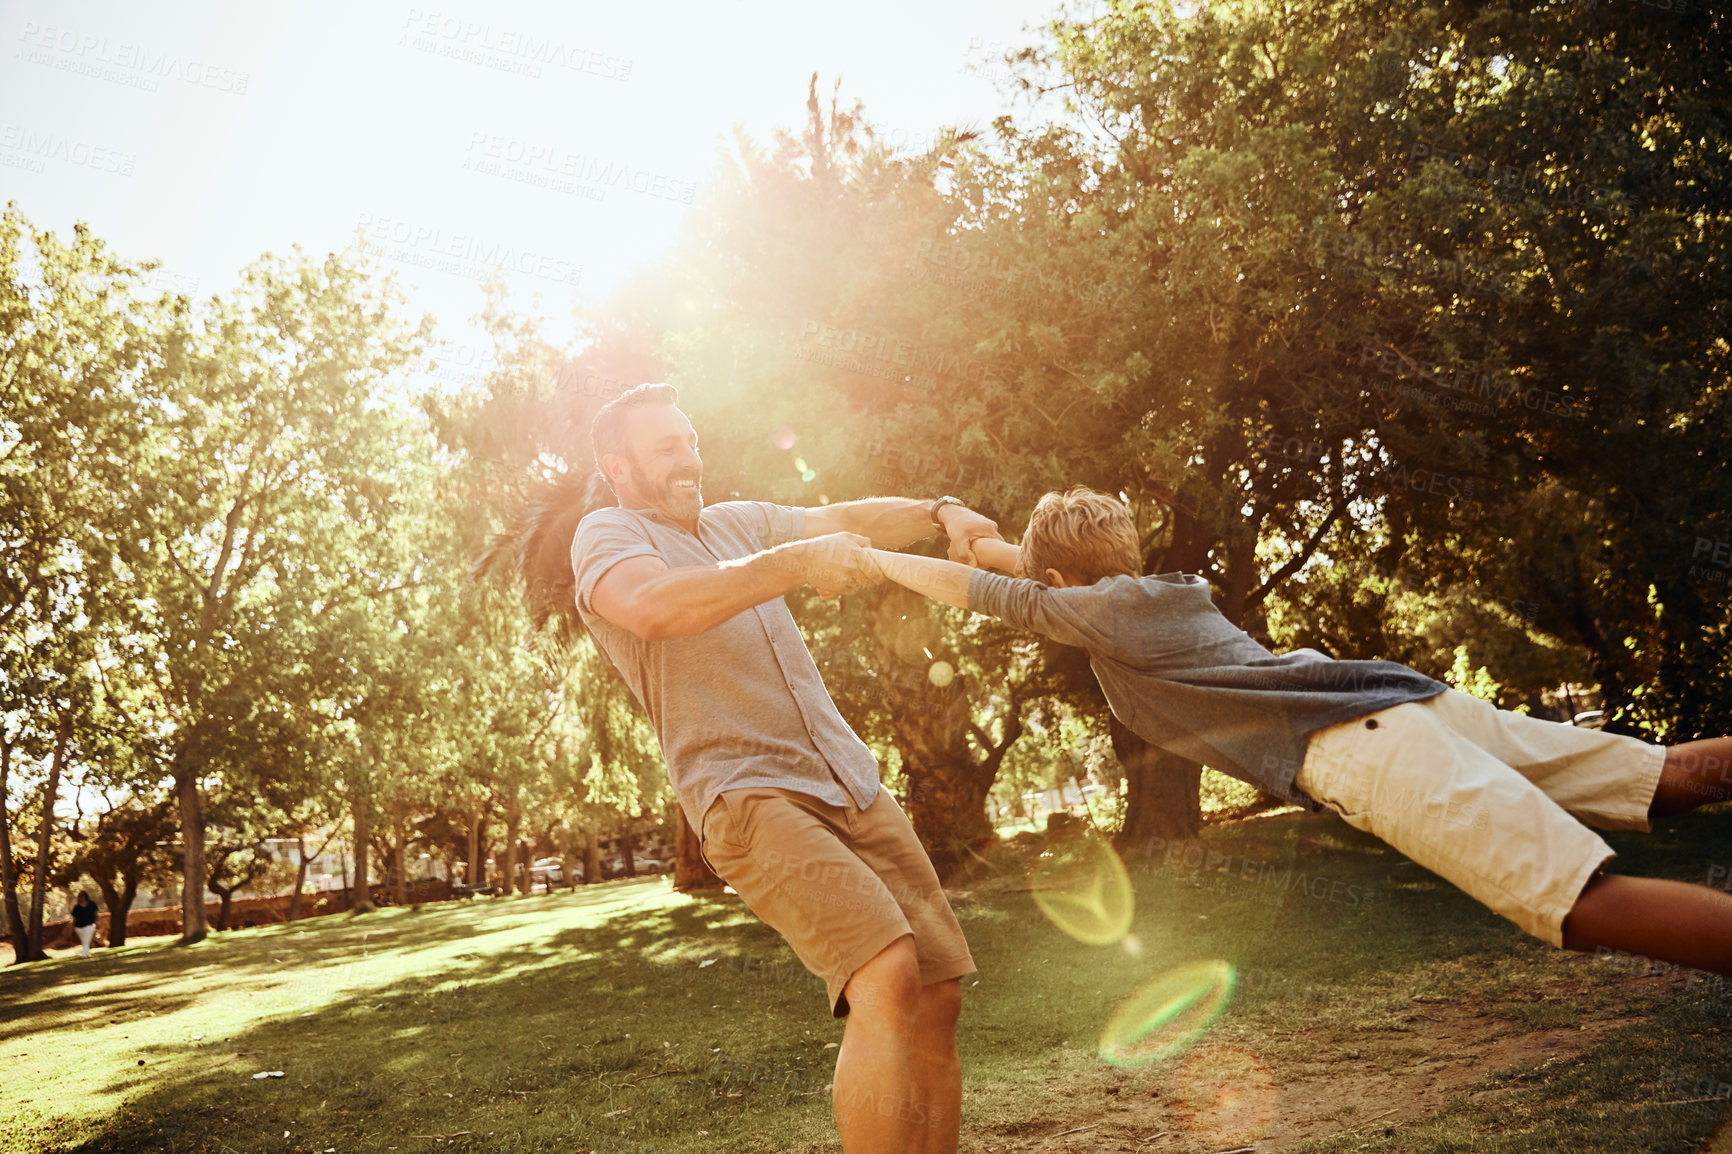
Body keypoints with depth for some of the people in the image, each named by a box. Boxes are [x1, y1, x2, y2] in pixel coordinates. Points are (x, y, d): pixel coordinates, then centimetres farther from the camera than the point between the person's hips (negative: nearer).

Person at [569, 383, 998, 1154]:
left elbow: (853, 521, 26)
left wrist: (939, 514, 6)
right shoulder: (606, 535, 0)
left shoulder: (738, 523, 22)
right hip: (748, 797, -7)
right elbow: (653, 607, -22)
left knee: (937, 998, 1)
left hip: (853, 788, 7)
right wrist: (800, 561, -27)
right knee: (888, 979, -26)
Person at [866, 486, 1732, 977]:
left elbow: (971, 590, 15)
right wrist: (984, 540, 50)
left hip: (1362, 749, -9)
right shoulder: (1172, 588, 27)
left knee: (1590, 905, -19)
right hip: (1418, 699, 9)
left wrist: (877, 558, 31)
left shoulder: (1098, 610, 6)